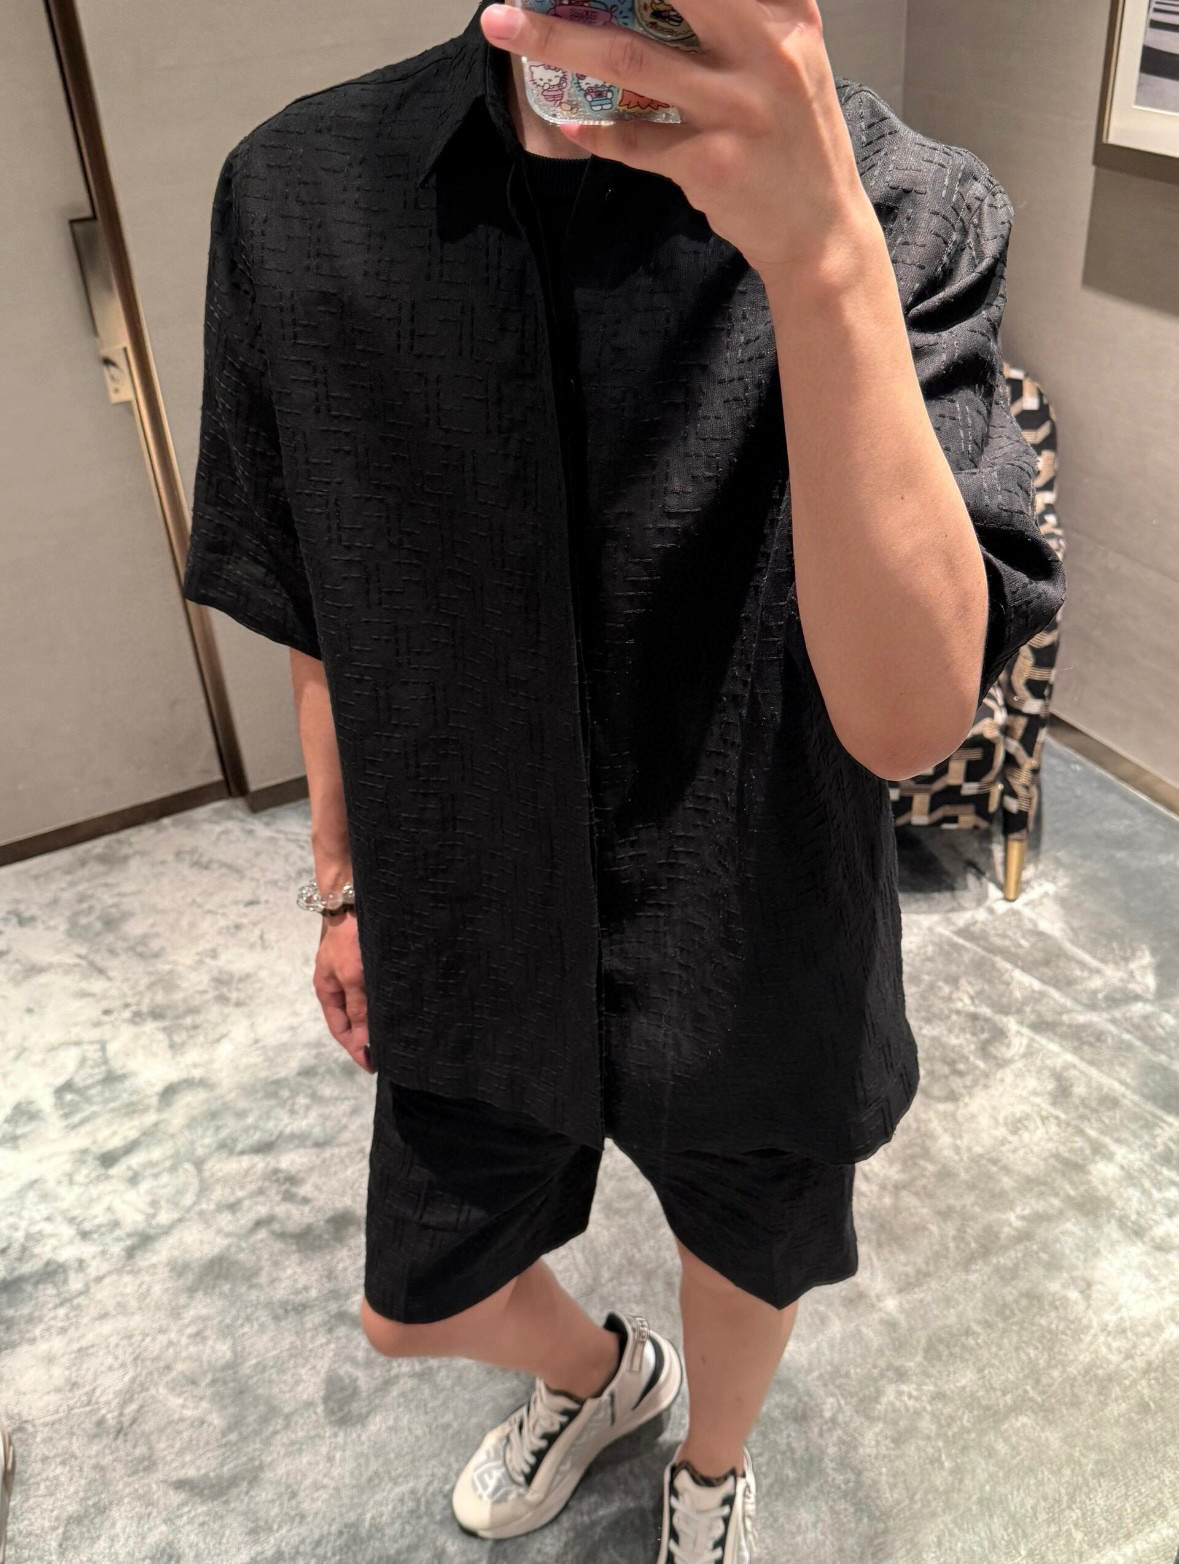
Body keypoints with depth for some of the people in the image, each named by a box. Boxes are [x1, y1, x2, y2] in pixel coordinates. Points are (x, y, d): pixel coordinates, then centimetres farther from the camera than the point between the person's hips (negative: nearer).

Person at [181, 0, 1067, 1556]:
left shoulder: (909, 208, -22)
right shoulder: (297, 197, -12)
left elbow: (909, 716, -32)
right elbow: (322, 616, 0)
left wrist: (825, 255, -43)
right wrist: (342, 882, 10)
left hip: (752, 958, -2)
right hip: (472, 946, 3)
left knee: (742, 1265, 27)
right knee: (420, 1305, 25)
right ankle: (600, 1372, 63)